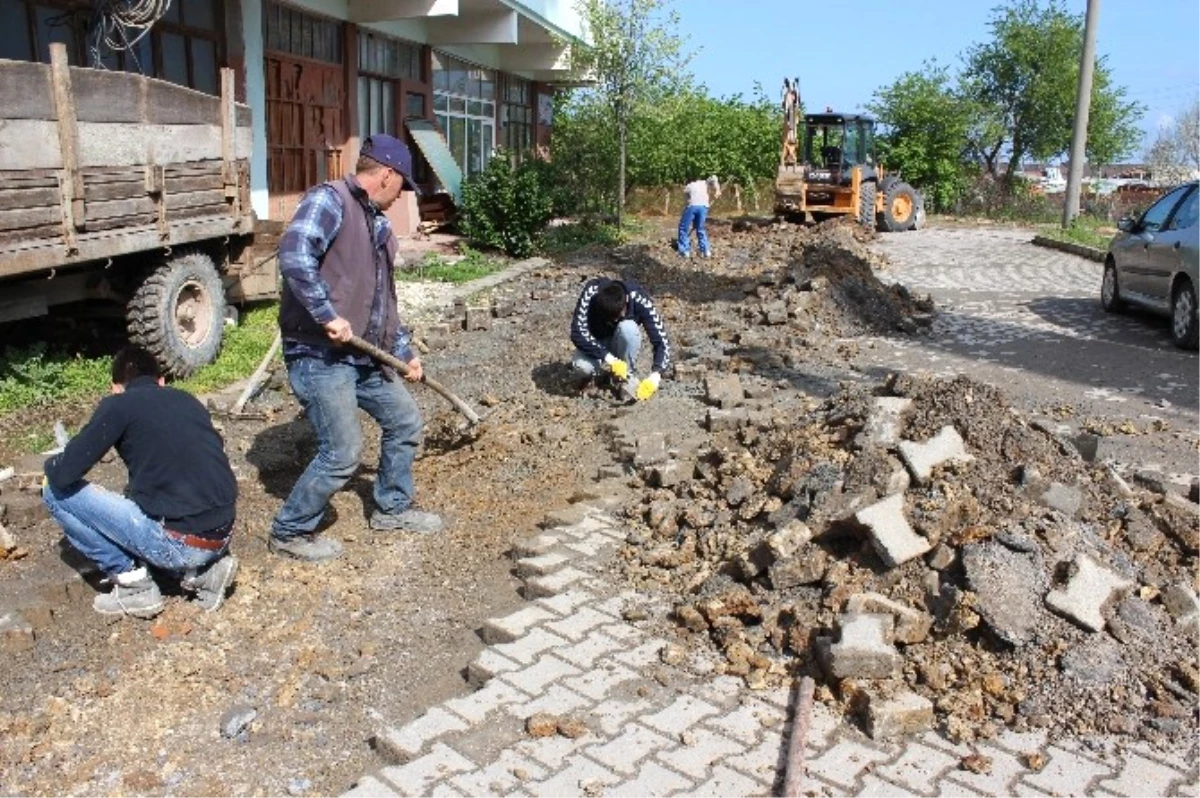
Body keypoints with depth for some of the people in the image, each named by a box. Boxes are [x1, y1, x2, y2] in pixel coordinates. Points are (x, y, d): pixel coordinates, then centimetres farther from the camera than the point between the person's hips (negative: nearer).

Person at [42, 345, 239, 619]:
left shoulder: (118, 405, 1)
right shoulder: (189, 400, 17)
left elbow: (65, 474, -3)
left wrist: (50, 466, 21)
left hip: (180, 543, -6)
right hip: (222, 536, 6)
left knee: (57, 492, 8)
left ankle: (133, 583, 8)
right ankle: (202, 571, 14)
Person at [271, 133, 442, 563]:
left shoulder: (379, 226, 17)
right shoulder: (329, 200, -11)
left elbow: (384, 300, 24)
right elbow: (294, 254, -28)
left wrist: (405, 351, 25)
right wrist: (328, 316, -28)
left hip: (365, 355, 10)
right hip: (319, 353, -9)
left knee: (405, 421, 17)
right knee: (342, 454, -9)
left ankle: (392, 508, 37)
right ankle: (290, 532, 13)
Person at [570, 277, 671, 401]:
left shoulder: (639, 300, -29)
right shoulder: (591, 292, -30)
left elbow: (661, 340, -31)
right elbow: (577, 333, -33)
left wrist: (655, 376, -46)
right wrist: (609, 360, -41)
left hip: (620, 345, 1)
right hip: (596, 344, 0)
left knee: (627, 328, -34)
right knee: (581, 366, -34)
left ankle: (628, 378, -13)